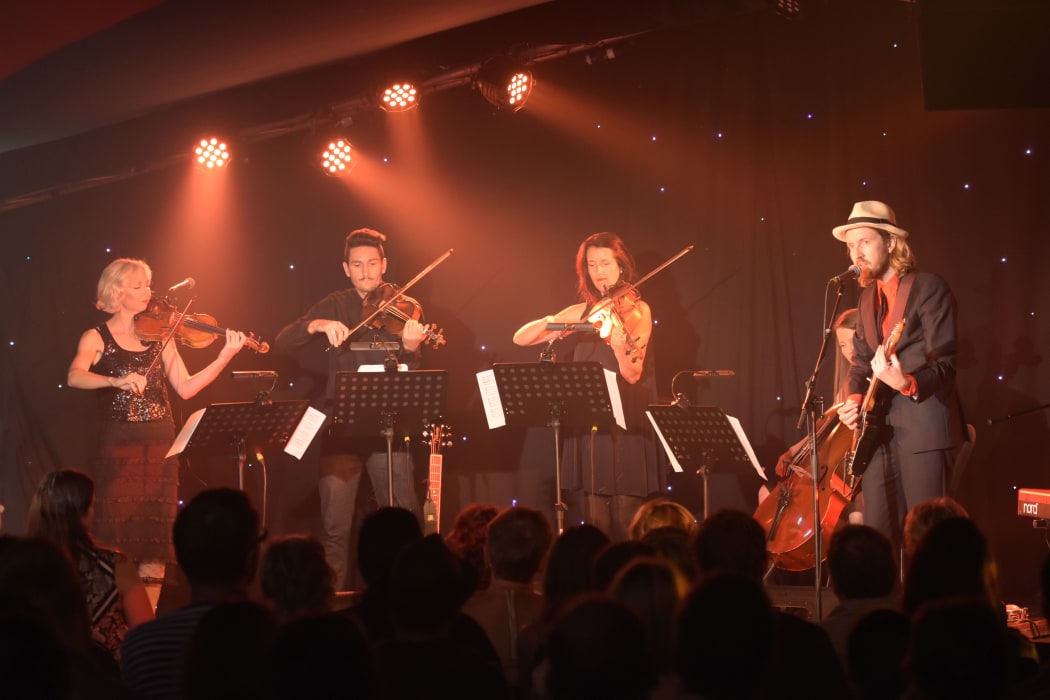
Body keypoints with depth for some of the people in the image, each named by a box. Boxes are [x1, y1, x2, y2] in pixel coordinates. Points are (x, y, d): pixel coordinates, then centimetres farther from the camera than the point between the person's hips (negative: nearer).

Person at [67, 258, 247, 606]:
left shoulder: (159, 334, 10)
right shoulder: (97, 338, 0)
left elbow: (185, 388, 4)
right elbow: (75, 377, -19)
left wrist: (225, 356, -6)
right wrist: (116, 381, -35)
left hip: (161, 444, 4)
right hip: (120, 443, -4)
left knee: (157, 534, 4)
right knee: (119, 534, -5)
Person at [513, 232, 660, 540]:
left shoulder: (637, 310, -2)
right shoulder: (581, 312, 12)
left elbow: (633, 374, -14)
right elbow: (520, 338, 9)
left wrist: (620, 347, -34)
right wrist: (549, 322, -10)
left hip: (626, 427, -5)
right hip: (588, 425, 5)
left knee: (626, 526, -7)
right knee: (598, 524, 5)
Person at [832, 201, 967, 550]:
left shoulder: (929, 288, -8)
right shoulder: (867, 295, 15)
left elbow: (944, 363, -14)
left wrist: (906, 383, -33)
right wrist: (855, 398, 1)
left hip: (923, 426, -7)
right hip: (879, 428, 7)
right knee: (877, 534, 7)